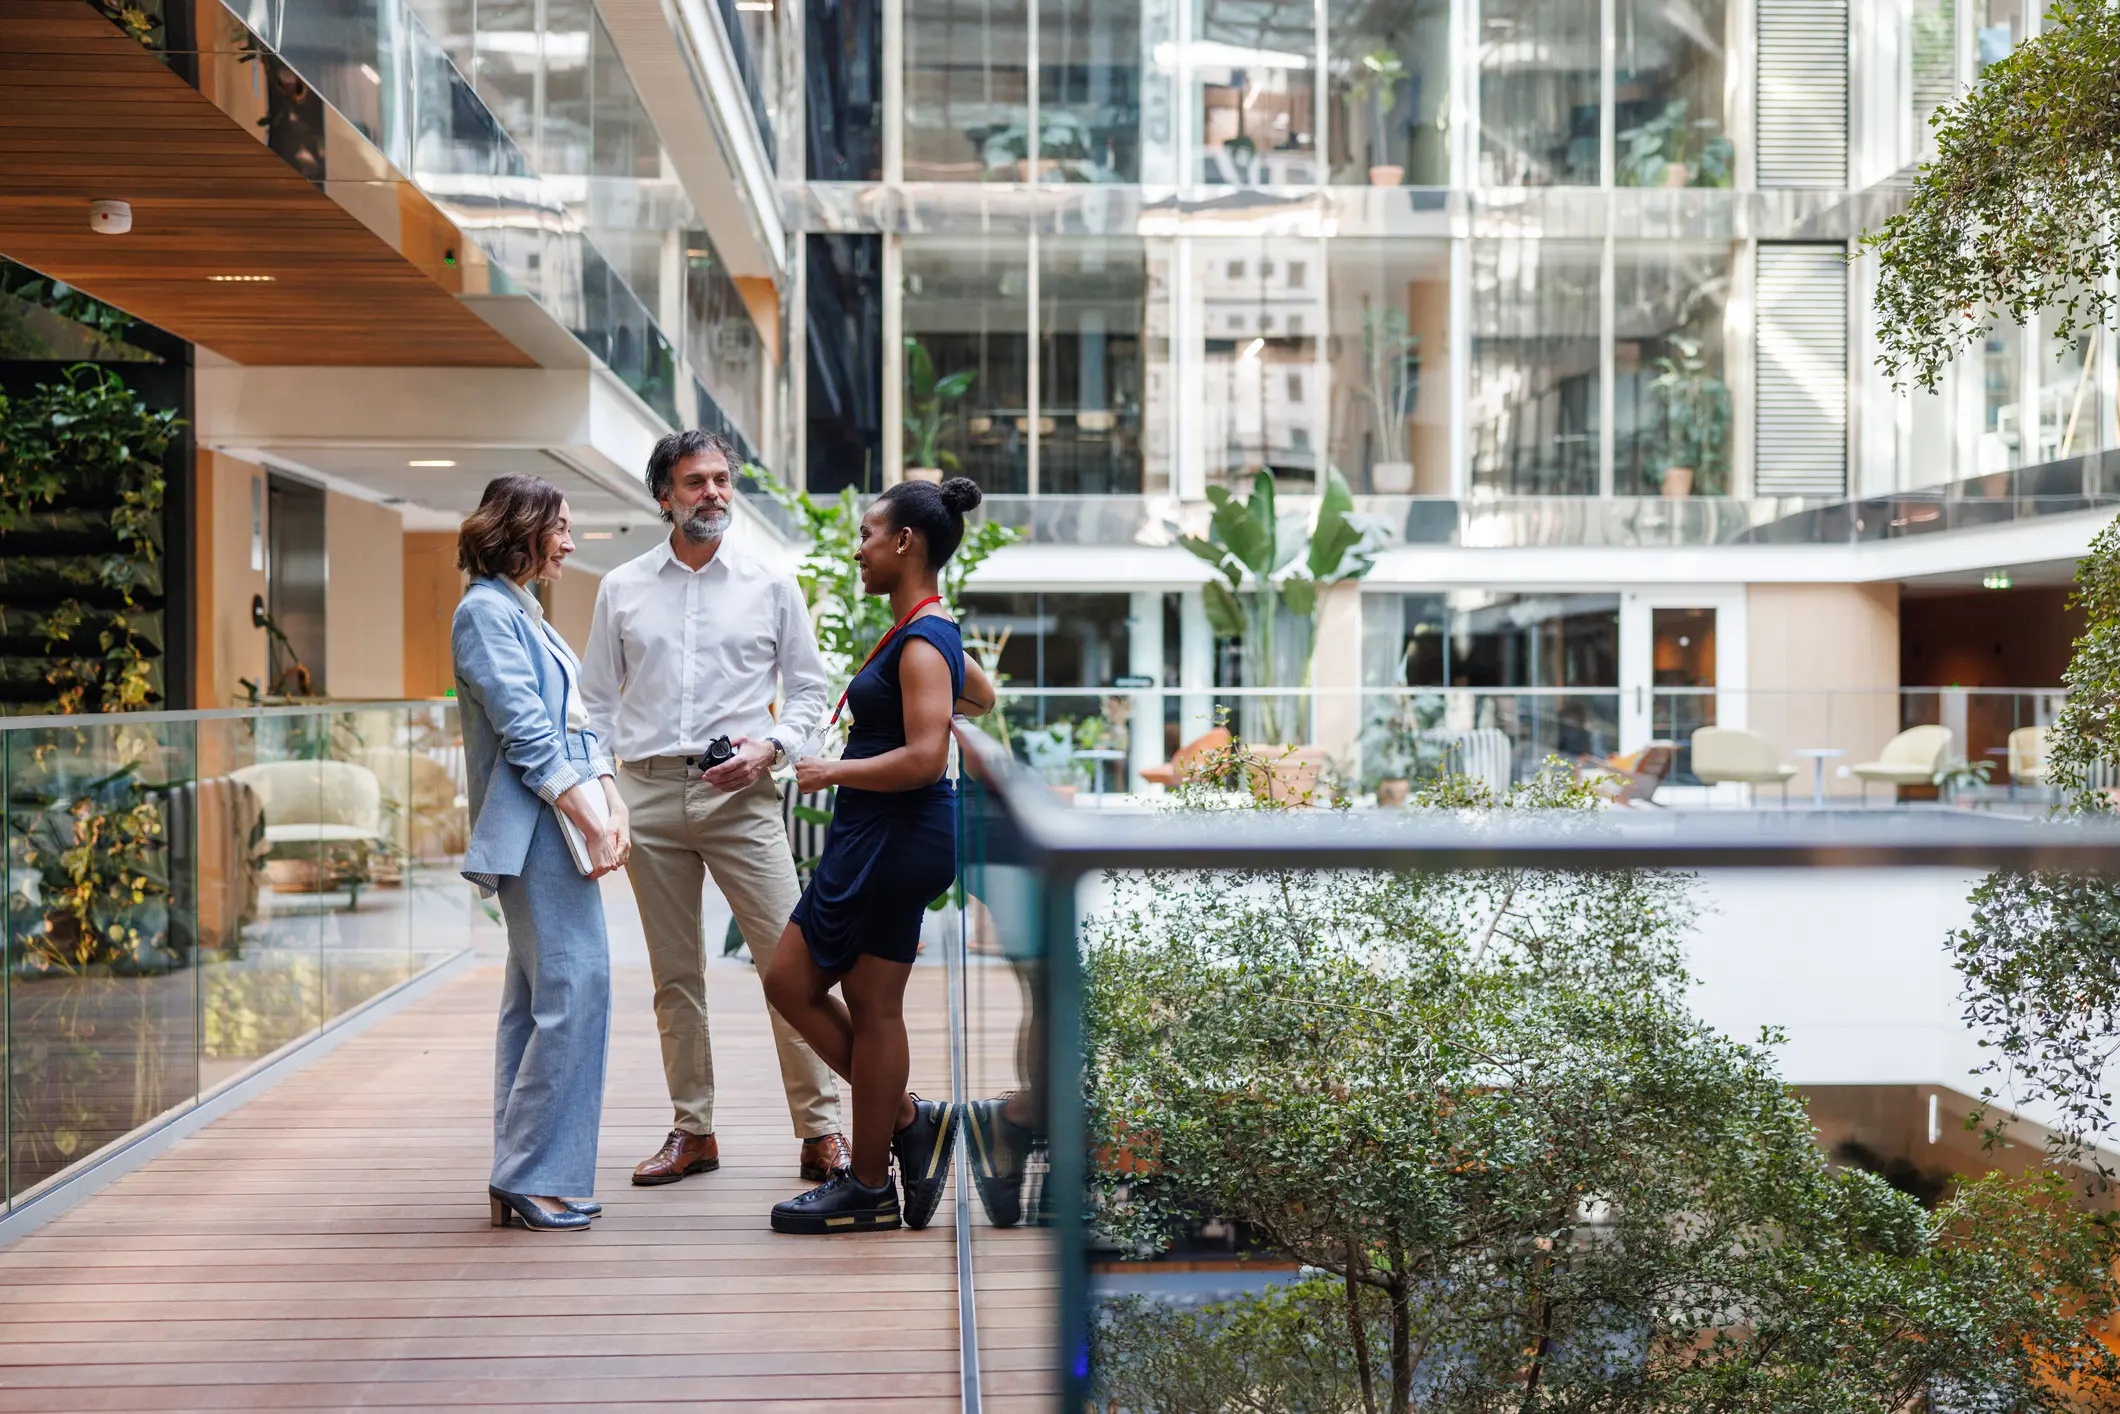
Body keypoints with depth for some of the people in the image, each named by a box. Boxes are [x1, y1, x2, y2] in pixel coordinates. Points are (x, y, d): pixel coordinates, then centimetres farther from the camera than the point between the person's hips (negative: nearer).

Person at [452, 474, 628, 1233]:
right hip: (535, 828, -10)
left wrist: (613, 809, 5)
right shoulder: (485, 611, -8)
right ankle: (532, 1177, -6)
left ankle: (519, 1182, 15)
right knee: (574, 986, -12)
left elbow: (577, 723, 17)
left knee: (536, 998, 10)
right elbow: (527, 734, -15)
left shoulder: (524, 613, 21)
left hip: (567, 820, 10)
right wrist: (591, 822, -15)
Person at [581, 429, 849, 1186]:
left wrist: (770, 746, -9)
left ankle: (820, 1129, 0)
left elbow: (809, 688, 9)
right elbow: (597, 702, 13)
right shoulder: (621, 589, 10)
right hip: (649, 794, 2)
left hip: (740, 793, -2)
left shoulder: (771, 584, 6)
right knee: (674, 974, 8)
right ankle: (692, 1131, 18)